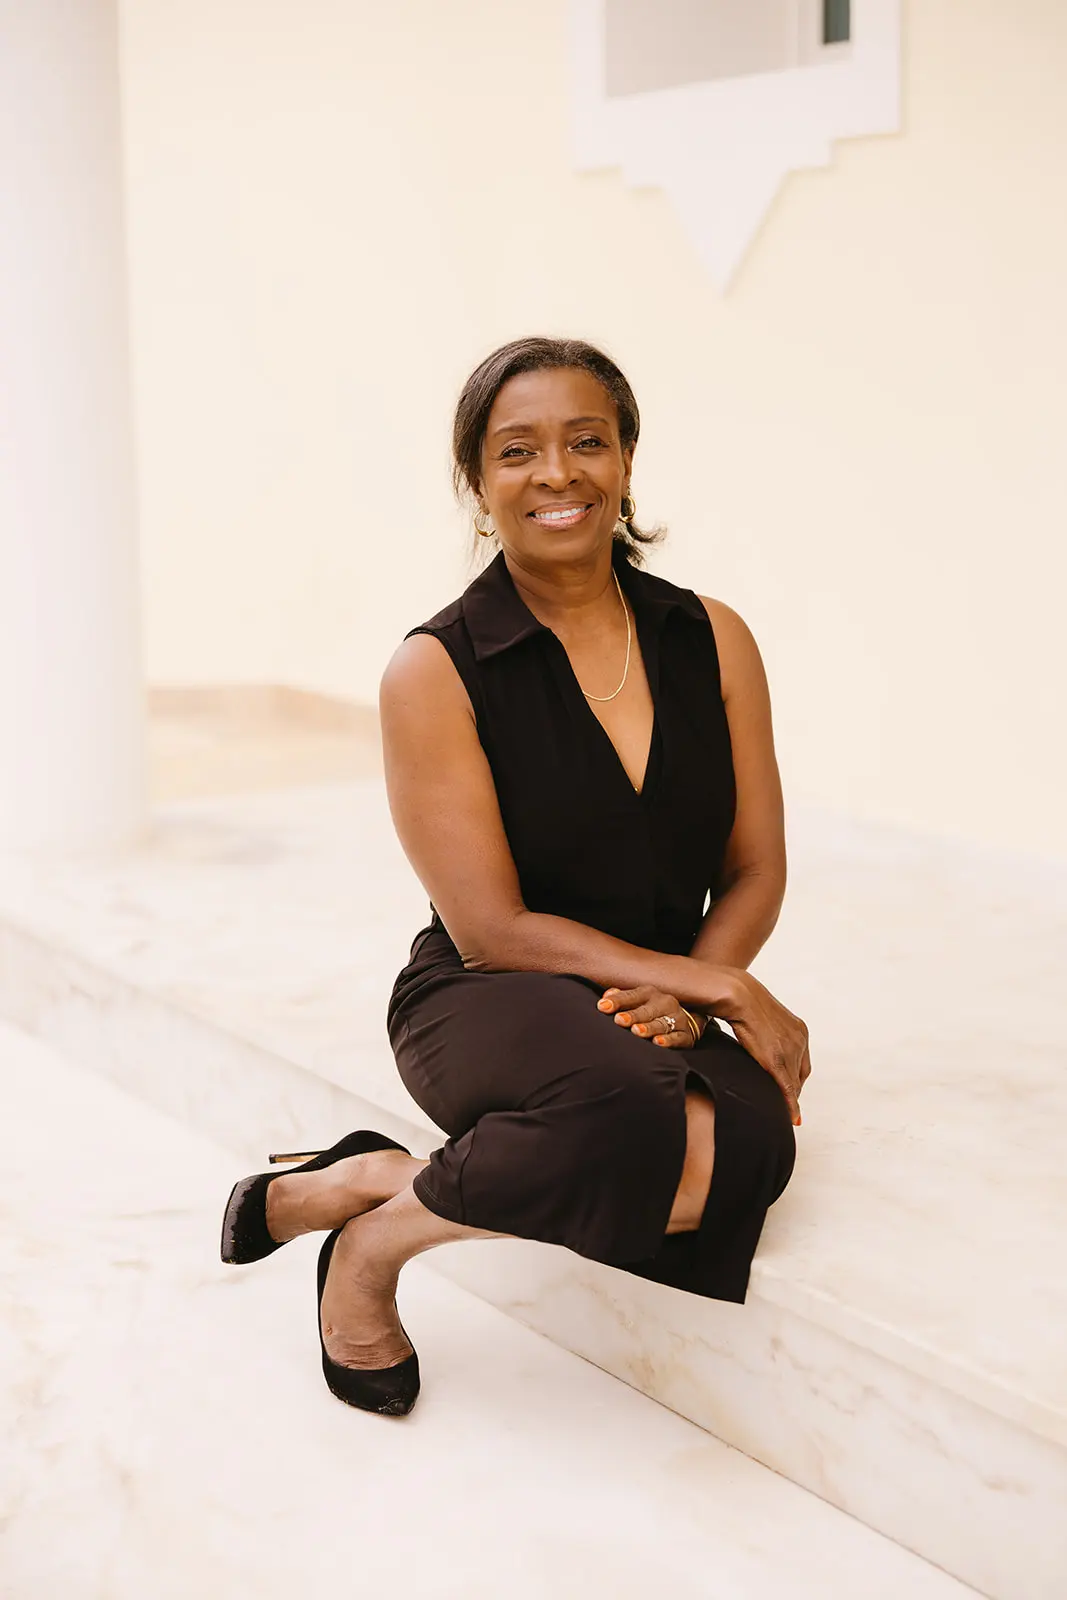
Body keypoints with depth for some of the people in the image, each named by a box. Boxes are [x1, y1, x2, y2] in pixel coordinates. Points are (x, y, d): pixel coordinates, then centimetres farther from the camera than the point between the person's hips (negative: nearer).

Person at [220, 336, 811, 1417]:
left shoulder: (714, 641, 6)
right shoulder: (434, 673, -7)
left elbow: (756, 872, 8)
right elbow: (492, 929, -10)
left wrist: (687, 996, -13)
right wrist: (727, 989, -13)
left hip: (662, 1010, 5)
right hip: (485, 1002, -4)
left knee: (747, 1145, -32)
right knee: (621, 1113, -39)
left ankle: (377, 1178, -11)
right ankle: (376, 1237, -8)